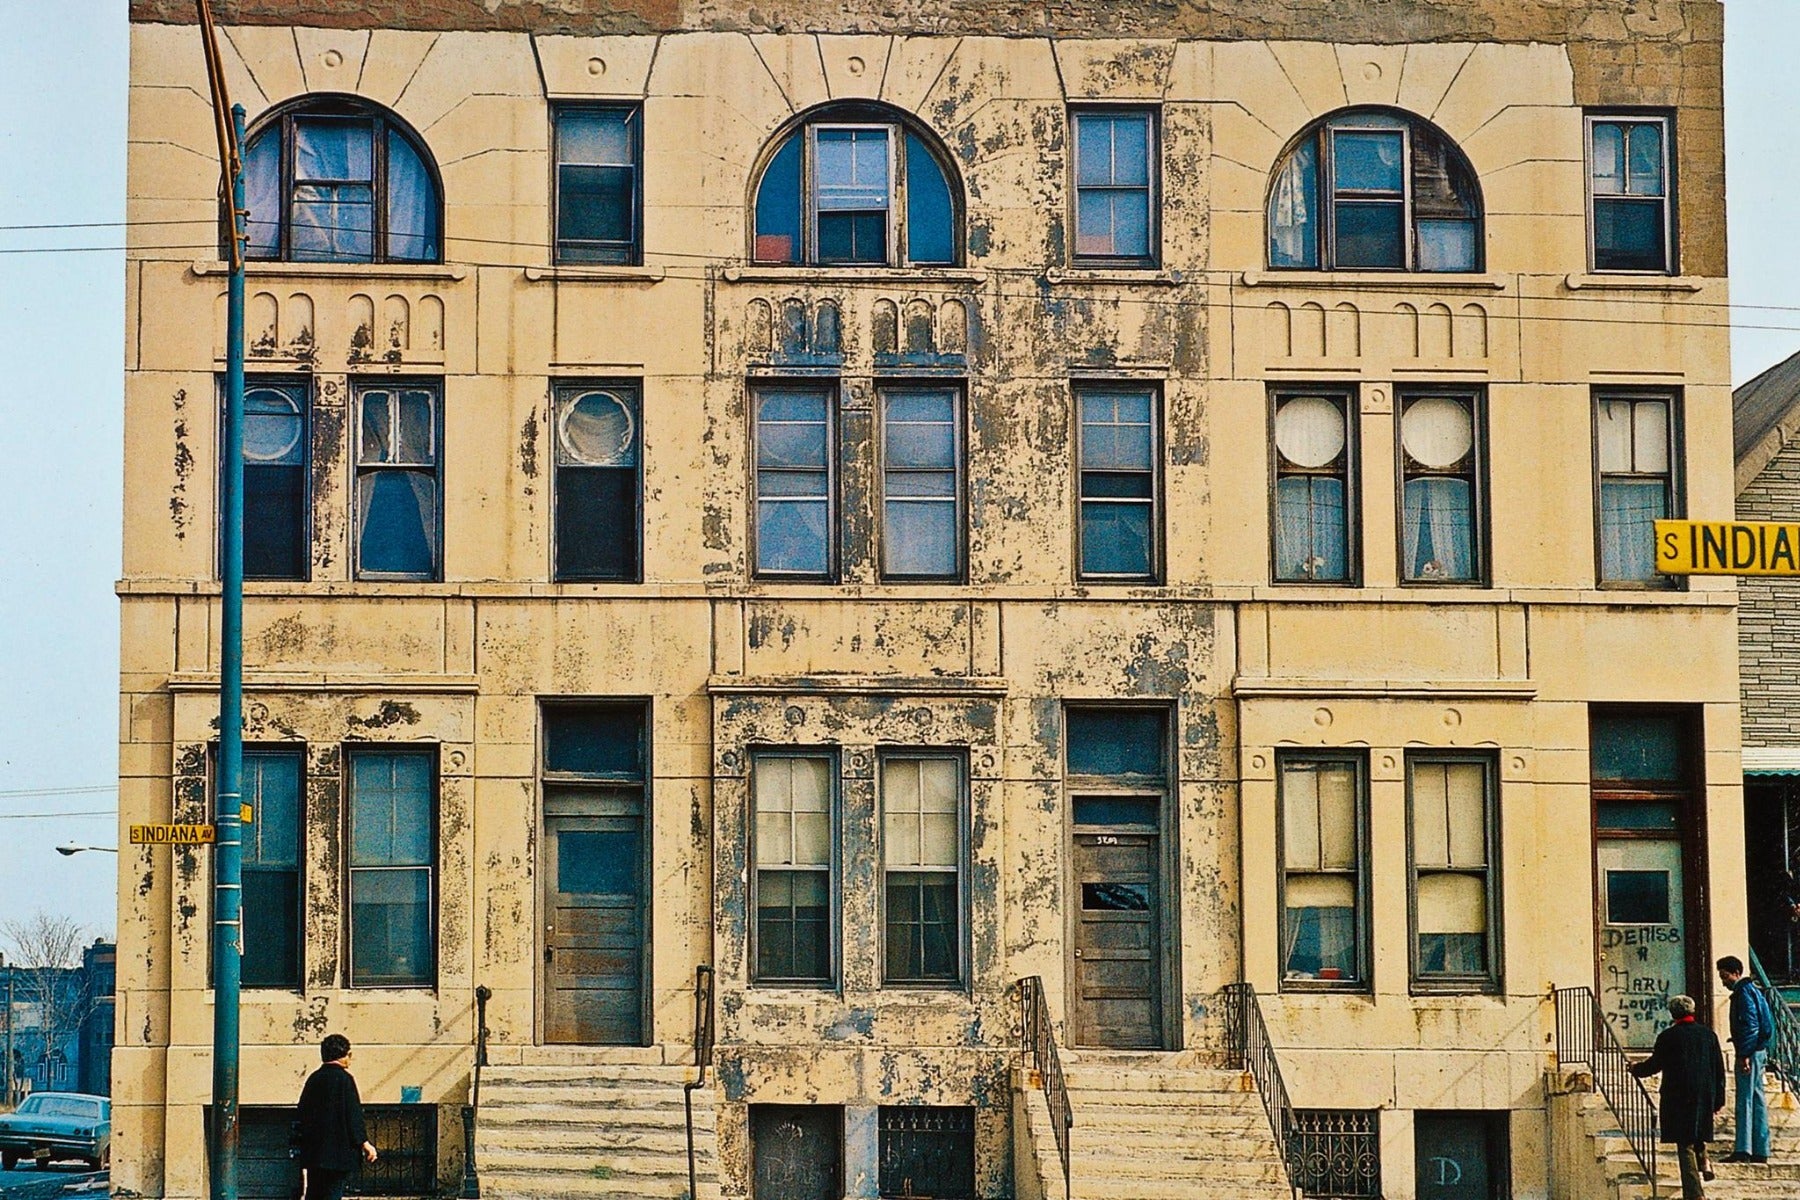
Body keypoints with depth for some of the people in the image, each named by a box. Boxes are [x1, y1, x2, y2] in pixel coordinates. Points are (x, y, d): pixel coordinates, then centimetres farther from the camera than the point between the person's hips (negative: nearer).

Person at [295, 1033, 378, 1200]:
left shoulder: (313, 1079, 9)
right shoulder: (344, 1078, -11)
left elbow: (303, 1112, 13)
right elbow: (353, 1113, -14)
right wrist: (364, 1142, -9)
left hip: (313, 1150, 6)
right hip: (338, 1152, -6)